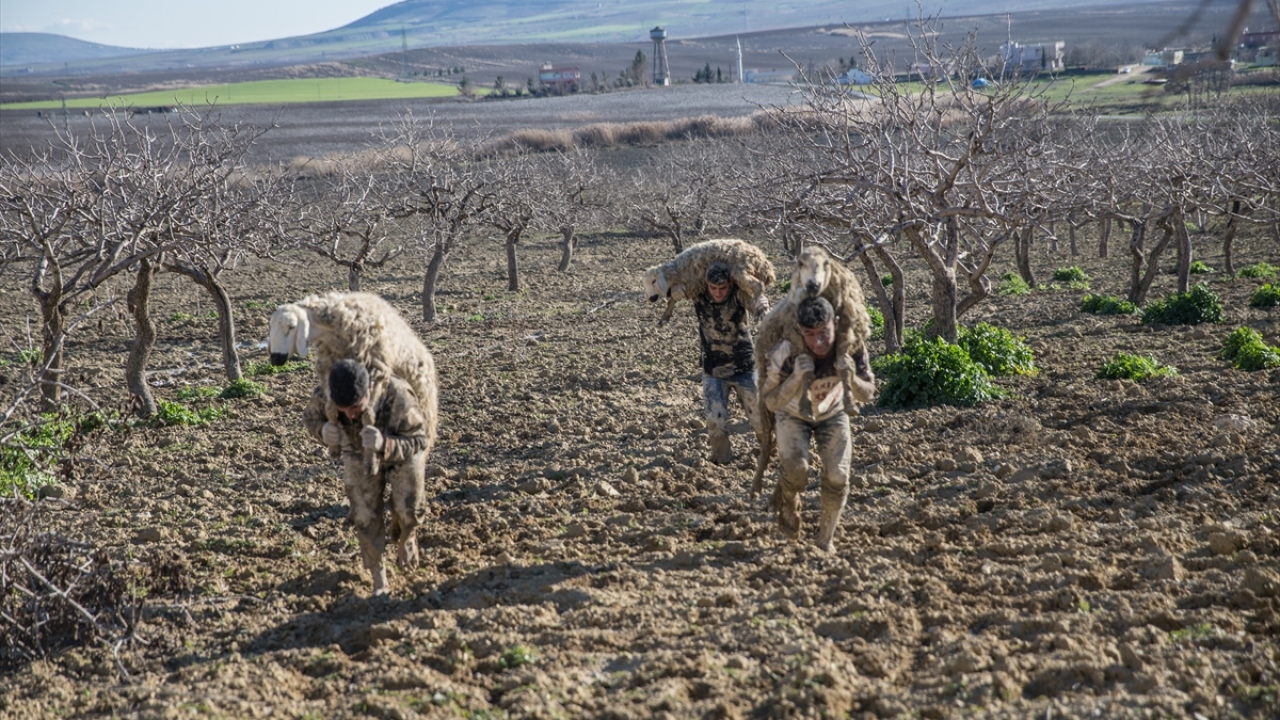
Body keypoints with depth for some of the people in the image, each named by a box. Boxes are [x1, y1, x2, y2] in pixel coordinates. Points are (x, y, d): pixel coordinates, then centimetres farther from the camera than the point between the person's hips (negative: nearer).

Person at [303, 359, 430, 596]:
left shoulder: (397, 396, -45)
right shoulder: (324, 396, -36)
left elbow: (418, 439, -32)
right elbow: (310, 416, -11)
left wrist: (385, 445, -53)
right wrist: (323, 430, -36)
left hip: (404, 450, -2)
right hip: (359, 453, 2)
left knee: (407, 509, 2)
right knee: (365, 516, -1)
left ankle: (406, 540, 39)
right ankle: (379, 578, 18)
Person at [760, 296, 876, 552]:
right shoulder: (785, 353, -37)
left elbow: (868, 393, -19)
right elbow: (772, 403, -30)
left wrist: (851, 378, -42)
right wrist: (797, 377, -47)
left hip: (832, 413, 2)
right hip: (793, 414, -2)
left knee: (837, 477, -11)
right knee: (796, 470, -25)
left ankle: (825, 539, 14)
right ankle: (788, 503, 12)